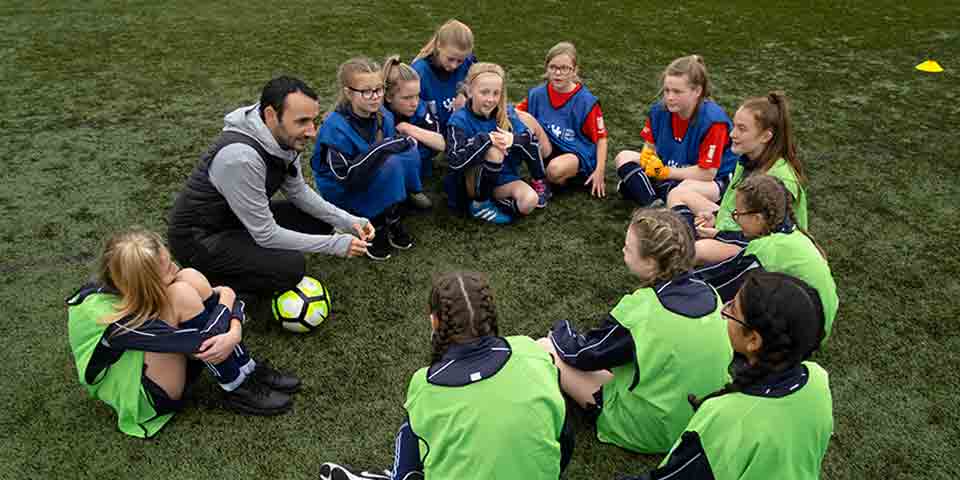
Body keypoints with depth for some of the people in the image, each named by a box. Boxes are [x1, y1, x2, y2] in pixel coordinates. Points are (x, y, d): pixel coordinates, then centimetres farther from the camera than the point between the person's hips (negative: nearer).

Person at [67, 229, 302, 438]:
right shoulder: (117, 323, -33)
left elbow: (224, 292, -11)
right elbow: (203, 342, -34)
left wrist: (235, 333, -29)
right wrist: (226, 298, -18)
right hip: (146, 398, -8)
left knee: (190, 277, -17)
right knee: (181, 295, -30)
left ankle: (248, 371, -10)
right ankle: (238, 389, -18)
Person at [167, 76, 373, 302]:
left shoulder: (285, 137, -10)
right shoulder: (241, 156, -35)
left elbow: (298, 191, 6)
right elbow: (266, 235, -28)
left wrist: (347, 221, -6)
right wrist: (335, 244, -24)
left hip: (240, 219, 9)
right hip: (199, 238, -8)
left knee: (320, 222, 1)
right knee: (291, 267, -26)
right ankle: (212, 283, -2)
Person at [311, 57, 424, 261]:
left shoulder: (383, 116, -7)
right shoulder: (335, 128, -26)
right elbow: (345, 177, -29)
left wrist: (401, 141, -20)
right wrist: (380, 150, -32)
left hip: (373, 181, 6)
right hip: (344, 192, -6)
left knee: (410, 152, -19)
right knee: (390, 165, -31)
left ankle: (394, 220, -5)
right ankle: (375, 229, -12)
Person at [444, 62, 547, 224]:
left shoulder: (507, 114, -3)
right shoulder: (460, 120, -15)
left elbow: (533, 143, -5)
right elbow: (454, 160, -28)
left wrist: (514, 140, -26)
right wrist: (486, 139, -30)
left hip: (503, 177, 3)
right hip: (470, 185, -3)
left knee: (529, 201, -23)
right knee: (494, 151, -31)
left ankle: (493, 201, 3)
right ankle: (479, 203, -12)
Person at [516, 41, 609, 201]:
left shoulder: (586, 101, -13)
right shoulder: (538, 94, -4)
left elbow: (601, 137, -6)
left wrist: (599, 171, -13)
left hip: (577, 153, -4)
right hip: (547, 149, 4)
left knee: (556, 170, -37)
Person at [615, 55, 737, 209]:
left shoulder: (713, 120, -24)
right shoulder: (659, 110, -7)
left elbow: (707, 173, -23)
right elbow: (650, 146, 9)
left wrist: (665, 171, -19)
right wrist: (648, 157, -17)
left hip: (711, 180, -7)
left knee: (686, 190, -41)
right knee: (624, 157, -6)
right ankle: (653, 204, -25)